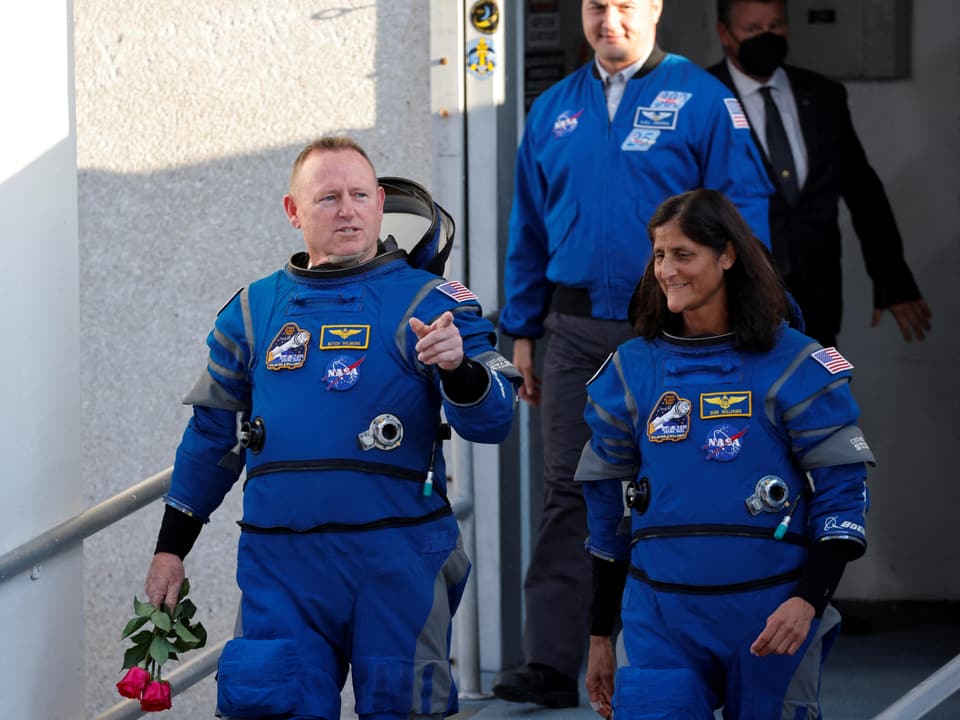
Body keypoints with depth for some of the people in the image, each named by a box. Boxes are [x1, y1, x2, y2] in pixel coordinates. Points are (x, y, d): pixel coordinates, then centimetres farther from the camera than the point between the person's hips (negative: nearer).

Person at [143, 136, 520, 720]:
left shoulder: (429, 303, 2)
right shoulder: (256, 310, 13)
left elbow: (493, 421, -7)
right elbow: (213, 433, 21)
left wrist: (459, 368, -28)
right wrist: (171, 547, 20)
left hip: (396, 560, -2)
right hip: (280, 561, 2)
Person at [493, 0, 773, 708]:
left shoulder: (703, 100, -1)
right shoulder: (553, 111, 13)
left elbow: (744, 212, -4)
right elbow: (529, 230, 17)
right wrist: (523, 332, 12)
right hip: (577, 331, 3)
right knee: (570, 493, -1)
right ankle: (551, 662, -4)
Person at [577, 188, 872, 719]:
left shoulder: (795, 367, -2)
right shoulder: (630, 370, 8)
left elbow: (843, 499, -3)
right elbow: (607, 514, 14)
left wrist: (807, 600, -17)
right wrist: (599, 639, 15)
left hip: (770, 613, -2)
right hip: (659, 616, 2)